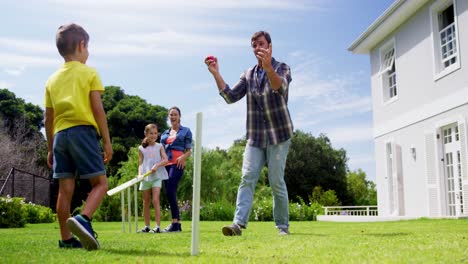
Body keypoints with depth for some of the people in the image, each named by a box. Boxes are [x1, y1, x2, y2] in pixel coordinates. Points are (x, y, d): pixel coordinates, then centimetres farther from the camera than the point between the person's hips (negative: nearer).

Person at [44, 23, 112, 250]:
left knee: (65, 188, 6)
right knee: (100, 182, -3)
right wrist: (107, 140, -3)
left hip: (60, 135, 6)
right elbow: (98, 109, -6)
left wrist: (50, 148, 21)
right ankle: (82, 219, -27)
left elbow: (48, 118, 15)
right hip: (83, 131, -5)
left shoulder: (52, 79, 16)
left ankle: (66, 238, 9)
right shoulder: (89, 73, 2)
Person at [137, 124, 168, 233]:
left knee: (155, 200, -14)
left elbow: (165, 160, -4)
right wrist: (139, 174, -10)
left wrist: (157, 165, -20)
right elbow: (140, 163, 6)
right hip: (145, 177, 3)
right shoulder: (141, 148, 8)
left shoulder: (159, 147, 5)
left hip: (157, 176, -2)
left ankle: (158, 226, -14)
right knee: (146, 202, 9)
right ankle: (147, 226, 18)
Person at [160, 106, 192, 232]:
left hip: (177, 164, -6)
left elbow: (189, 151, 5)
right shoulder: (164, 133, 22)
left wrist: (183, 157, -16)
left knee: (170, 191, -19)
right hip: (166, 164, 6)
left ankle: (175, 223, -17)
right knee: (169, 193, 2)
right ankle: (178, 223, 8)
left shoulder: (186, 131, 9)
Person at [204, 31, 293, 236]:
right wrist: (216, 74, -10)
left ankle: (283, 225, 9)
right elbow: (231, 97, 2)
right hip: (255, 136, 4)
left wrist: (268, 67, -46)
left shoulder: (282, 68, -2)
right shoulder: (249, 75, 11)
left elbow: (280, 88, -26)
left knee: (276, 182, -3)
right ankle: (238, 223, -17)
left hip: (278, 135, -4)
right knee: (247, 179, -9)